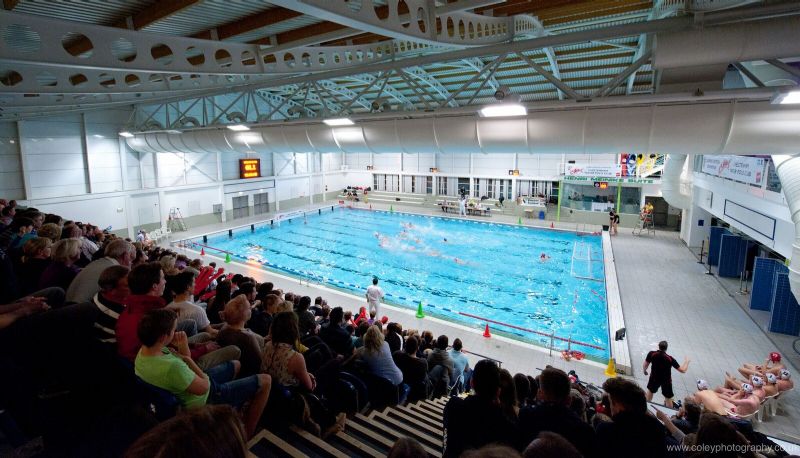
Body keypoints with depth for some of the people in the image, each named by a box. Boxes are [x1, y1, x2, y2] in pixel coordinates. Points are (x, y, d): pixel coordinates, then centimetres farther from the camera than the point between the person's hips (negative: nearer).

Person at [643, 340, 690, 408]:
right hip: (666, 380, -2)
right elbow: (683, 370, -13)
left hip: (654, 378, 2)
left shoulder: (651, 354, -21)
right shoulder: (670, 359, -24)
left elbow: (644, 366, -11)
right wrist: (687, 361, 5)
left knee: (650, 390, 27)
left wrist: (644, 371, 13)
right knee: (668, 398, 15)